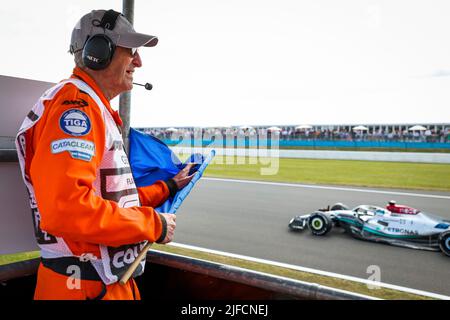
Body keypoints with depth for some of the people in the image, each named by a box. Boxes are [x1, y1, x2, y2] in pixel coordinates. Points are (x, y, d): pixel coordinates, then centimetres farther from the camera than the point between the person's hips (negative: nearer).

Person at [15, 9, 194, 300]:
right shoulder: (75, 104, -18)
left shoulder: (97, 111, 15)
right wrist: (154, 225, -21)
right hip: (87, 286, -10)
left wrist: (168, 187, 20)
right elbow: (64, 208, -32)